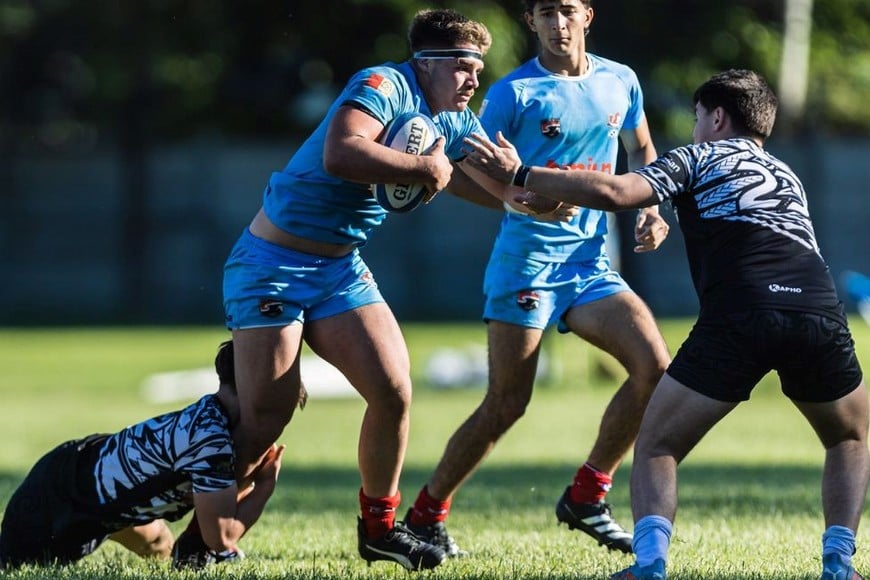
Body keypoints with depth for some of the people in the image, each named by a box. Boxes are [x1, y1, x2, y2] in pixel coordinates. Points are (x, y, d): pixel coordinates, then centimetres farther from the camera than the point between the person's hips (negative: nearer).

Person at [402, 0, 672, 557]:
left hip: (591, 258, 5)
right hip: (527, 256, -5)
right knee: (508, 403, -8)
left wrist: (651, 211, 9)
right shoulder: (514, 92, -6)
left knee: (655, 366, -12)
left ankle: (586, 497, 3)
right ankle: (426, 516, 8)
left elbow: (642, 151, 25)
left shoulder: (620, 82, 9)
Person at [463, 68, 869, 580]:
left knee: (657, 448, 11)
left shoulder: (698, 159, 20)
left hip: (737, 317, -4)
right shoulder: (787, 177, 36)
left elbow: (614, 192, 4)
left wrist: (520, 175, 12)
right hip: (820, 314, 4)